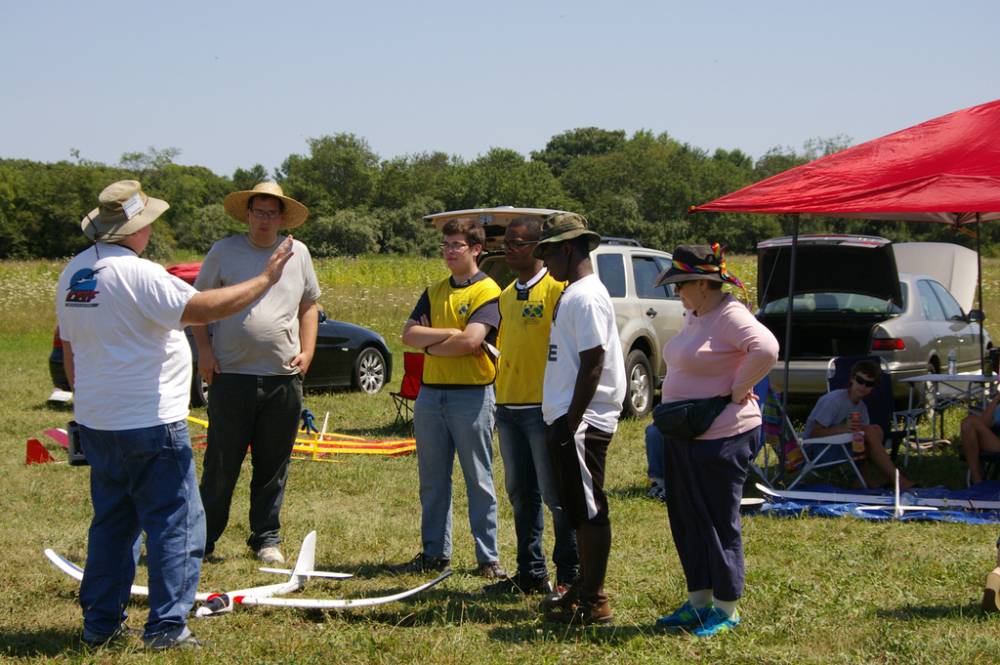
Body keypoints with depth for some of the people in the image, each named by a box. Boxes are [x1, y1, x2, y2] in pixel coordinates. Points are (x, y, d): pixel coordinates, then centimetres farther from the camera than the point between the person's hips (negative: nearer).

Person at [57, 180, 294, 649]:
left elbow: (69, 350, 16)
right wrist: (265, 280, -16)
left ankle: (100, 622, 20)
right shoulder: (137, 273, -18)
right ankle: (167, 627, -1)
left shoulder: (73, 273, 9)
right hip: (150, 422, -9)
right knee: (176, 523, -1)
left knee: (112, 522, 18)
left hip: (96, 422, 9)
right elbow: (200, 309, -24)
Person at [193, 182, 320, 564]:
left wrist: (307, 351, 6)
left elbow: (309, 305, 19)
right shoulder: (224, 252, 4)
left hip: (283, 377, 2)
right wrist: (204, 349, -2)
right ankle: (204, 538, 12)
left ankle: (266, 538, 18)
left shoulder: (297, 253, 11)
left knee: (273, 465, 7)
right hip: (231, 375, -2)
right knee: (222, 463, 0)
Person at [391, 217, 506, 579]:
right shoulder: (434, 292, 15)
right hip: (430, 393, 6)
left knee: (479, 480, -1)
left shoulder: (488, 291, -5)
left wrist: (431, 343, -4)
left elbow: (470, 342, -18)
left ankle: (488, 558, 4)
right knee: (432, 480, 9)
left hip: (471, 394, -6)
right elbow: (409, 334, 3)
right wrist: (449, 334, -9)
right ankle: (434, 553, 16)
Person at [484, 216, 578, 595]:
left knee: (556, 496, -3)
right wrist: (501, 400, 17)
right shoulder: (507, 295, 17)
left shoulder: (556, 288, -8)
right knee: (521, 493, 11)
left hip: (544, 407, -8)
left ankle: (569, 575, 5)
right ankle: (531, 572, 19)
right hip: (508, 406, 8)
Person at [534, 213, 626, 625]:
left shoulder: (586, 297, -16)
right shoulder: (572, 293, 16)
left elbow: (592, 364, -21)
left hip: (581, 423, -10)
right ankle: (585, 586, 27)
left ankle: (594, 603, -1)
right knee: (579, 510, 17)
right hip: (566, 420, 10)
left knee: (589, 511, -5)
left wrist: (573, 422, -21)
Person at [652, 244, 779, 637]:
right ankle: (699, 602, 25)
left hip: (721, 438, -10)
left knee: (720, 523, -1)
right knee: (687, 521, 14)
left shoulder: (730, 316, -17)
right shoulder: (694, 316, 12)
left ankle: (727, 611, 10)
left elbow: (766, 349, -33)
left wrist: (737, 393, -22)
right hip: (684, 437, 10)